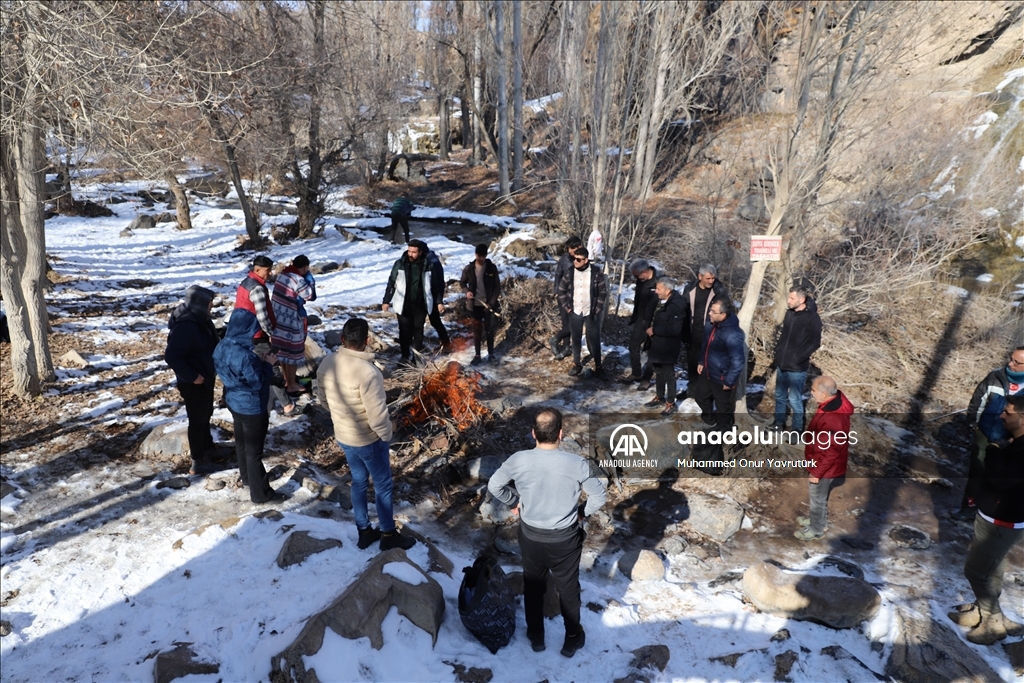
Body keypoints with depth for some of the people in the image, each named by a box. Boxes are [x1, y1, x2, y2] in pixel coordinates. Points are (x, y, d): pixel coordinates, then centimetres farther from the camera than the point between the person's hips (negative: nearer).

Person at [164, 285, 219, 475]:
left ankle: (207, 447, 42)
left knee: (205, 415, 24)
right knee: (198, 420, 4)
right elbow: (172, 357, -30)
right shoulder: (185, 326, -29)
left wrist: (212, 369, 9)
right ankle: (198, 462, 17)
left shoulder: (199, 320, 1)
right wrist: (192, 376, -24)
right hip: (194, 382, -9)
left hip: (206, 377, 9)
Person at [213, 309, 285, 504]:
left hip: (234, 403, 9)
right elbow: (258, 382, -23)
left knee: (241, 442, 26)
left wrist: (258, 361, 0)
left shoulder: (223, 347, -5)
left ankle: (247, 477, 47)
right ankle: (260, 493, 18)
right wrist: (267, 364, -10)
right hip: (252, 408, -9)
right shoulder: (245, 356, -33)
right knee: (254, 450, 4)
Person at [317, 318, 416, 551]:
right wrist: (386, 436, -9)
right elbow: (377, 415, -27)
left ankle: (364, 531, 37)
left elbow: (323, 398, 7)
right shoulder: (367, 372, -31)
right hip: (369, 440, -7)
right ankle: (388, 535, 28)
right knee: (382, 486, 12)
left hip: (342, 436, 7)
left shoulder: (326, 364, -8)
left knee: (359, 481, 23)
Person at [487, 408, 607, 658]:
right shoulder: (576, 464, -24)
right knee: (568, 589, 22)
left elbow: (494, 486, -5)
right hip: (565, 539, -1)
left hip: (531, 537, 1)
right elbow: (599, 496, -11)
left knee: (533, 587, 24)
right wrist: (583, 513, 6)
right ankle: (572, 639, 42)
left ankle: (536, 637, 43)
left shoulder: (518, 460, -20)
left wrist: (514, 502, 11)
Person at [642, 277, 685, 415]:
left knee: (669, 374, 7)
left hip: (667, 347, -8)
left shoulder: (677, 305, -24)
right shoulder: (658, 300, -1)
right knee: (658, 372, 21)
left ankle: (671, 403, 22)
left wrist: (654, 330, -21)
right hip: (656, 343, 8)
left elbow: (674, 329, -29)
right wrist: (650, 329, 3)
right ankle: (659, 397, 38)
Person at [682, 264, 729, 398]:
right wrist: (684, 334, 1)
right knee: (692, 362, 15)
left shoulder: (720, 290, -10)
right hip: (693, 334, 3)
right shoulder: (690, 289, -3)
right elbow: (684, 312, 2)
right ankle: (692, 389, 32)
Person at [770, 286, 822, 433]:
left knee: (794, 400, 4)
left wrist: (797, 358, -18)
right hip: (781, 364, 7)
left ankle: (797, 429, 20)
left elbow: (814, 343, -16)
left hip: (797, 368, -7)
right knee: (779, 396, 19)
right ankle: (779, 422, 37)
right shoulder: (789, 312, 4)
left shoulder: (812, 317, -16)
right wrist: (778, 350, 8)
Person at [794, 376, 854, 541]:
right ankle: (817, 519, 52)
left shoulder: (831, 420, -39)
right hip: (823, 464, 9)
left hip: (825, 468, -9)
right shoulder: (837, 399, -9)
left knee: (818, 498, 16)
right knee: (818, 496, 29)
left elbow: (830, 453, -28)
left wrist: (816, 472, -16)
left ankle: (816, 529, 39)